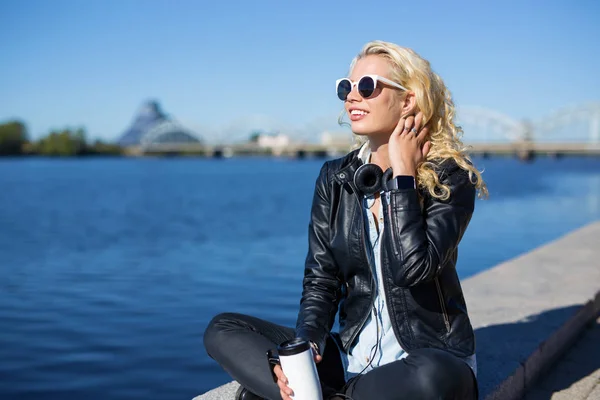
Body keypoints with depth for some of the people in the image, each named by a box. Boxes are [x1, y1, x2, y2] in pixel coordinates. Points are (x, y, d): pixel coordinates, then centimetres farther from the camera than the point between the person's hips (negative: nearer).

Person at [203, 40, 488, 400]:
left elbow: (411, 269, -25)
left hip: (431, 361, -3)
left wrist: (402, 173, -18)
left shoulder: (450, 180, -9)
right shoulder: (335, 179, 4)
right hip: (353, 359, 4)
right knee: (224, 330, -9)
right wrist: (305, 344, -17)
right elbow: (320, 280, 2)